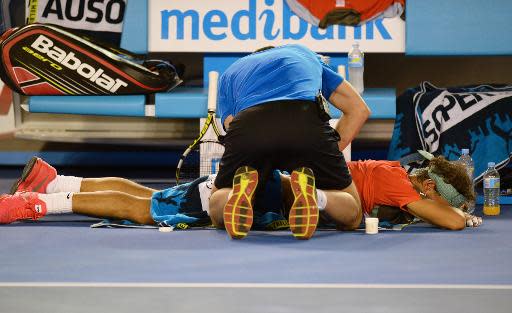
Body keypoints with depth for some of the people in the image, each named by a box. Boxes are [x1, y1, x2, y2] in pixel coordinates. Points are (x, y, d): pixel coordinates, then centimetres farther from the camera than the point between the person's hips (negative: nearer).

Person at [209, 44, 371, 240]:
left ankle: (240, 193, -11)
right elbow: (359, 109, 34)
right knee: (351, 216, 20)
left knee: (217, 213, 26)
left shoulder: (229, 74, 38)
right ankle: (313, 195, -15)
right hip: (307, 125, 0)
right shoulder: (303, 53, 41)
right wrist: (328, 155, 32)